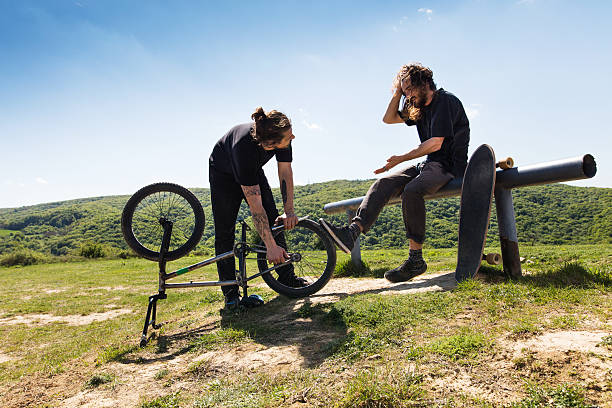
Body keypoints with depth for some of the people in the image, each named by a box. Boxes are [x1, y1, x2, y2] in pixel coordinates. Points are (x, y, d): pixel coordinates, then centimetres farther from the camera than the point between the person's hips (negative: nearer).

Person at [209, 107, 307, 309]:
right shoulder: (245, 148, -44)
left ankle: (287, 277, 3)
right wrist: (270, 246, -39)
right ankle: (230, 291, 0)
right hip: (224, 174, -5)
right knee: (224, 231, -9)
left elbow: (285, 172, -17)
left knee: (274, 221, -5)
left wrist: (289, 211, -24)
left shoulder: (282, 136, -31)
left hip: (253, 171, 5)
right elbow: (255, 206, -42)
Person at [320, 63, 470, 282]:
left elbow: (436, 143, -19)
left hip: (449, 165, -8)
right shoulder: (419, 107, 18)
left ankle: (416, 260, -28)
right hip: (430, 165, 9)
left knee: (411, 190, -35)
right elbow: (389, 118, 22)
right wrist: (397, 92, 10)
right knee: (384, 183, -13)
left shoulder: (445, 101, -10)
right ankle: (351, 232, -29)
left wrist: (401, 159, -18)